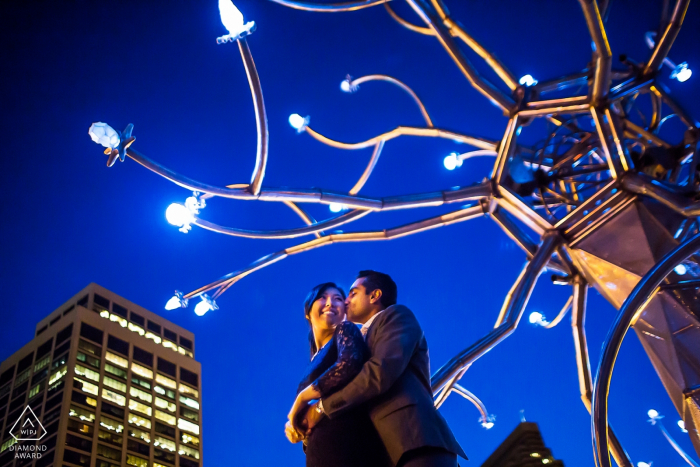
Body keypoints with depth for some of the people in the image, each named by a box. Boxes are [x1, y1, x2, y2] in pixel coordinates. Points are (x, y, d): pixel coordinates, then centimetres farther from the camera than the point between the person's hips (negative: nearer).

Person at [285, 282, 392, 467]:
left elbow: (349, 365, -16)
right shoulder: (316, 358, 26)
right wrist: (294, 426, 5)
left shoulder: (345, 330, 5)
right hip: (322, 448, 8)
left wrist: (302, 397, -6)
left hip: (346, 440, -8)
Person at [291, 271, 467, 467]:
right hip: (388, 451, 8)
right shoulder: (366, 339, 32)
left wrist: (322, 407, -2)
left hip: (415, 441, -8)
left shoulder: (396, 315, 8)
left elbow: (382, 371, -11)